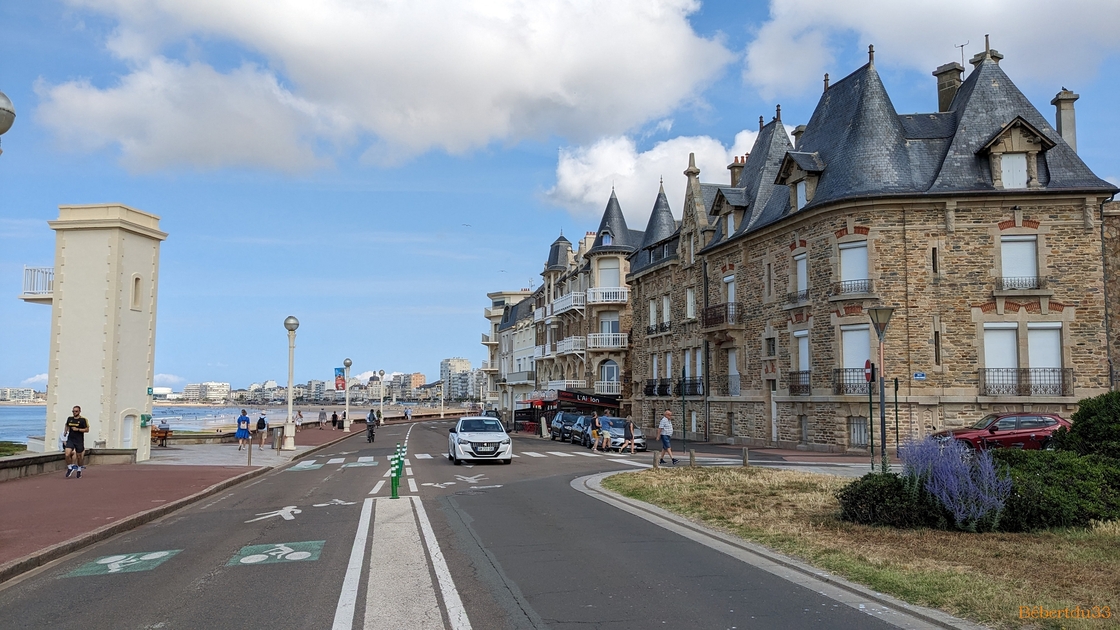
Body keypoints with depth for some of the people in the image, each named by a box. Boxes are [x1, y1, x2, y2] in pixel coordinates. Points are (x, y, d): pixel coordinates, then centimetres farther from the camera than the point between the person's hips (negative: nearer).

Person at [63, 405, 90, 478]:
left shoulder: (83, 420, -6)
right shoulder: (69, 419, 7)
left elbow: (87, 430, -7)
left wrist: (78, 429, -15)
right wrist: (66, 431, 15)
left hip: (79, 441, -3)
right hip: (70, 440, 3)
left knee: (79, 456, 7)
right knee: (67, 454, -15)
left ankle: (79, 470, 27)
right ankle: (70, 468, 6)